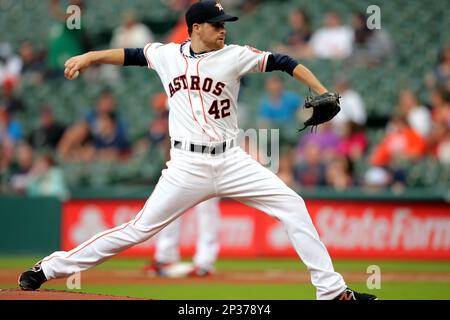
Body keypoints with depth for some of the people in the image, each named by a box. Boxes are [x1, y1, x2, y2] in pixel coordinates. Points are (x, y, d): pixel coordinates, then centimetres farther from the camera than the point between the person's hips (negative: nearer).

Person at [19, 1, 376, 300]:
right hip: (187, 166, -1)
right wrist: (89, 57, 11)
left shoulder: (234, 56, 0)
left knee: (293, 206, -8)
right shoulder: (167, 55, 4)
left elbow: (285, 63, -3)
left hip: (231, 161, 2)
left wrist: (322, 93, -13)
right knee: (139, 229, -3)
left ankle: (332, 290, -2)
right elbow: (130, 55, 20)